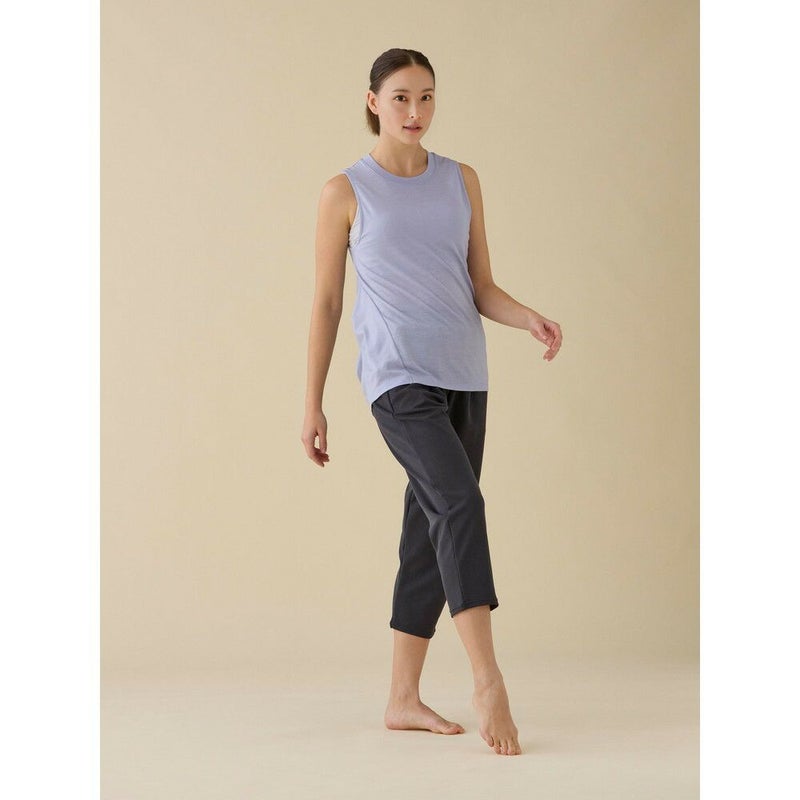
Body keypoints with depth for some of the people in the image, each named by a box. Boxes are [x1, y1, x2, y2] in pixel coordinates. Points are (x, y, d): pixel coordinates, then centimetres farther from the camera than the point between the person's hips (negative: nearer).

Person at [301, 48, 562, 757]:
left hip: (464, 375, 5)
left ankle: (404, 699, 14)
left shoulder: (462, 181, 13)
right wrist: (312, 405, 4)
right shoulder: (346, 192, 3)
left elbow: (482, 288, 12)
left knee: (432, 531, 6)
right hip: (399, 378, -5)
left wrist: (532, 319, -9)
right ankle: (489, 683, -22)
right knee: (459, 503, -23)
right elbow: (327, 303, 5)